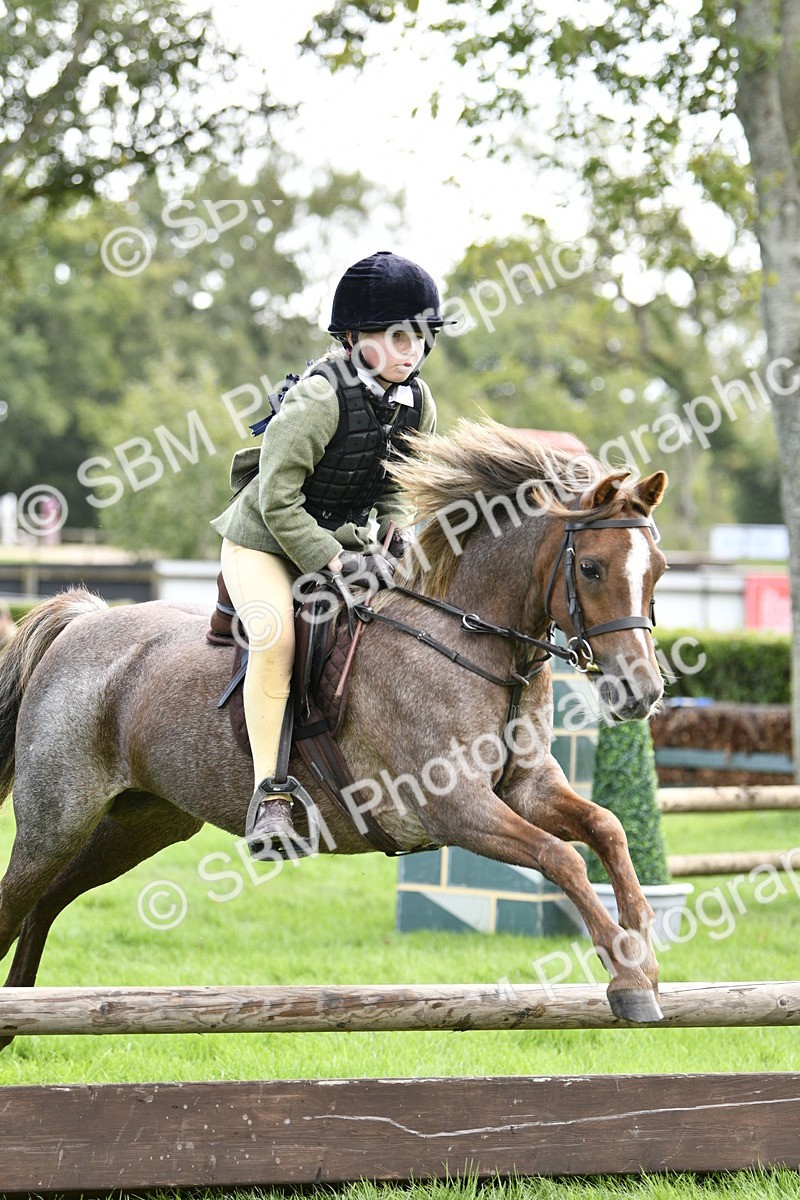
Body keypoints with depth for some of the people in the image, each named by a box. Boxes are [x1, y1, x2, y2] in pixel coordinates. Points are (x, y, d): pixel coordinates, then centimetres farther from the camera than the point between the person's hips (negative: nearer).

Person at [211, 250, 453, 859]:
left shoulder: (417, 402, -4)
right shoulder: (318, 399, -26)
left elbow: (397, 485, 12)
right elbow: (278, 500, -24)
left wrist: (396, 540, -6)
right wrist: (332, 562, -25)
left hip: (343, 539, 7)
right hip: (264, 541, -7)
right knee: (276, 637, -31)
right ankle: (269, 793, -28)